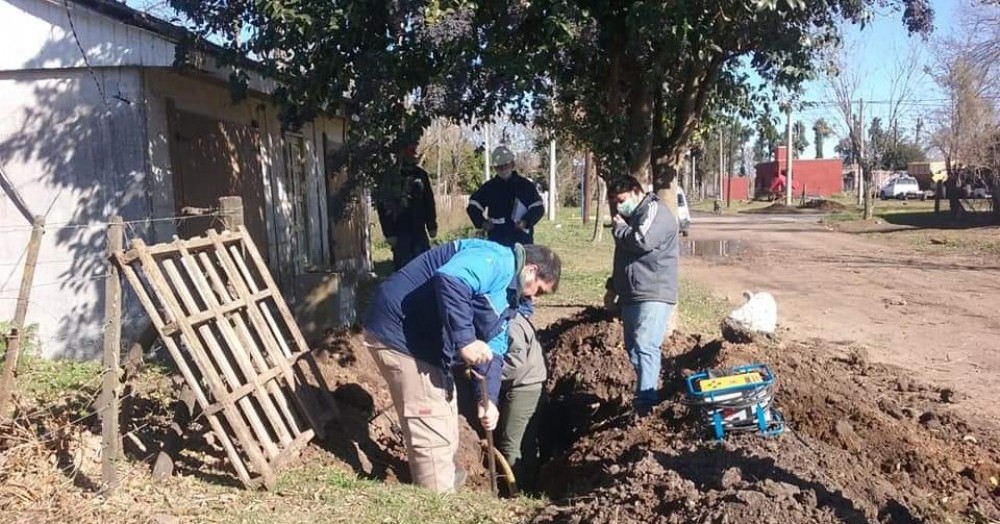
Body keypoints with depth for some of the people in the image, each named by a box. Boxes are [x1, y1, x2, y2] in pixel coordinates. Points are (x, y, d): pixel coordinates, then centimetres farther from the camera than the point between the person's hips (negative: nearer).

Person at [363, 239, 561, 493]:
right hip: (398, 331, -11)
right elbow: (449, 280, -36)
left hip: (426, 340, 11)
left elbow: (494, 346, 13)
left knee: (445, 415, 25)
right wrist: (464, 340, -34)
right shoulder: (496, 260, -16)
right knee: (433, 431, -4)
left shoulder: (506, 292, 16)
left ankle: (445, 477, 45)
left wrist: (489, 398, 2)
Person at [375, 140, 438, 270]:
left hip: (419, 230, 5)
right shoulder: (391, 177, -5)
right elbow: (383, 208, -8)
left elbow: (429, 201, 14)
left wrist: (432, 226, 9)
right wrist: (389, 233, -13)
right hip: (400, 232, -4)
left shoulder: (421, 174, 10)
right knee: (402, 267, -1)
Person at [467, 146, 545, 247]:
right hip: (496, 239, 1)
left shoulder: (526, 185, 6)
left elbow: (538, 207, 3)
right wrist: (481, 222, -3)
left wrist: (526, 221, -13)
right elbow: (472, 206, 13)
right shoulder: (488, 187, 9)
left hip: (522, 239, -1)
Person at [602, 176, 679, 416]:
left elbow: (642, 241, -26)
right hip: (632, 296, 10)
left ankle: (645, 406, -21)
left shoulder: (655, 211, -8)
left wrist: (619, 228, -8)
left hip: (653, 295, -10)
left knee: (644, 347, -18)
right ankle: (650, 395, 21)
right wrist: (613, 287, 25)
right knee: (633, 348, 11)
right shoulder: (632, 216, 22)